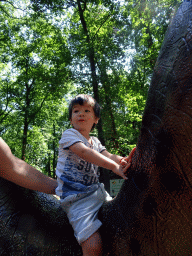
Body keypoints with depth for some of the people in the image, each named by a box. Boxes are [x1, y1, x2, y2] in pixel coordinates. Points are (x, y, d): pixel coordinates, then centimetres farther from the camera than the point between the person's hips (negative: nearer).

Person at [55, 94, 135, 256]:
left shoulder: (95, 141, 17)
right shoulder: (69, 134, -5)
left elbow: (108, 156, 3)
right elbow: (85, 153, -22)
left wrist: (124, 160, -20)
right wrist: (114, 167, -32)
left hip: (96, 192, 8)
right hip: (76, 197, -8)